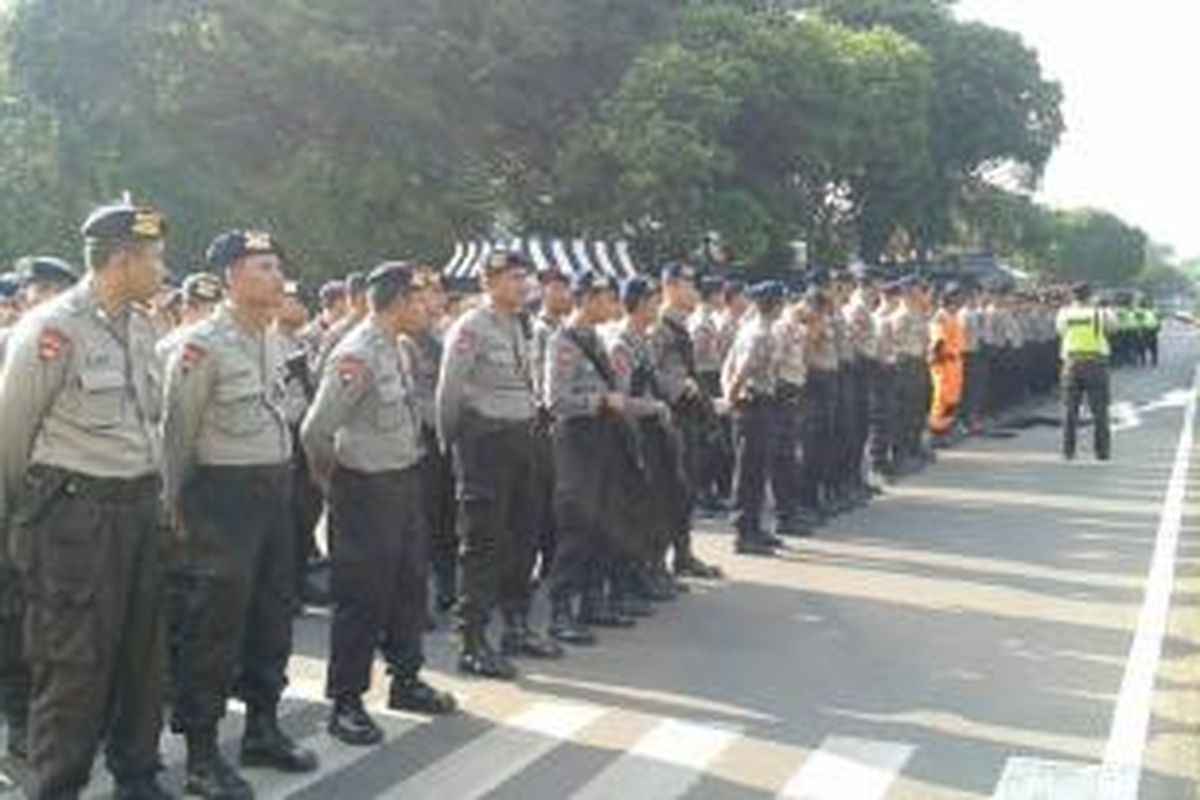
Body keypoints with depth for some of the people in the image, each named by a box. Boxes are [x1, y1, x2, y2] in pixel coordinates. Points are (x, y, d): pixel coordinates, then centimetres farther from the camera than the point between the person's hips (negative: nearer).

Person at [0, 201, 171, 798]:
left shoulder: (140, 326, 9)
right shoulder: (53, 328, -14)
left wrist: (153, 493, 17)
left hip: (138, 508, 7)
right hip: (75, 513, -7)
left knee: (143, 654, 15)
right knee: (74, 663, 0)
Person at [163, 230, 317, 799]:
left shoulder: (274, 340, 10)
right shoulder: (202, 346, -15)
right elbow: (178, 431, -11)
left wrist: (283, 476, 17)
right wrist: (175, 503, -6)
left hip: (276, 486, 8)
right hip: (225, 491, -8)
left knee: (273, 609, 15)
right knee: (217, 619, -2)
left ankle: (262, 729, 31)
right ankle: (200, 752, 10)